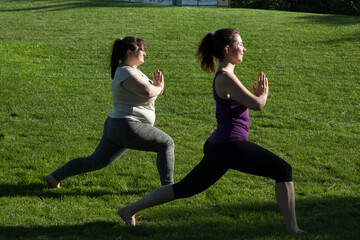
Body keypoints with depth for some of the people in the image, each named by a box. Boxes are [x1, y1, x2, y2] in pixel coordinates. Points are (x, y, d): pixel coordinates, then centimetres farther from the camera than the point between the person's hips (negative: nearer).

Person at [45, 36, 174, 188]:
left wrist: (157, 84, -1)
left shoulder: (134, 71, 16)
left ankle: (54, 177, 23)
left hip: (114, 128, 11)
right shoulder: (126, 73, -16)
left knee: (95, 161, 18)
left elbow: (149, 91, 20)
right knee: (166, 143, -4)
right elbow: (146, 91, -28)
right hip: (127, 128, -11)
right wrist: (159, 87, -8)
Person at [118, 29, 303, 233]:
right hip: (231, 147, -10)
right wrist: (264, 93, 7)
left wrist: (258, 94, 8)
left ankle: (130, 209, 19)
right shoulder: (226, 78, -15)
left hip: (218, 147, 10)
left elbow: (248, 104, 24)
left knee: (185, 188, 16)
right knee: (284, 170, -2)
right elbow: (257, 105, -14)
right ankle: (292, 227, -4)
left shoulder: (225, 75, 16)